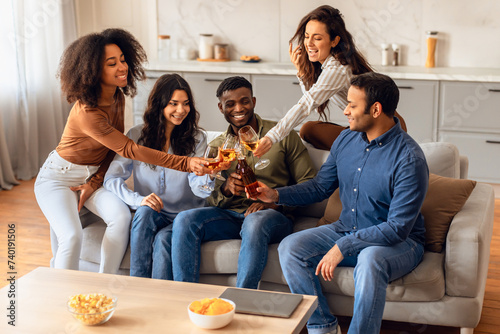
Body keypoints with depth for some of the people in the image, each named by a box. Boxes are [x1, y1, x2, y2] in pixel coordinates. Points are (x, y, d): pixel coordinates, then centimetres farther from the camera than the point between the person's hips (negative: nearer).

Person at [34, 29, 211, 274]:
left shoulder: (117, 98, -5)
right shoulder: (87, 112, -31)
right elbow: (129, 149, -34)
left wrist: (94, 182, -9)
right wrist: (186, 163, -40)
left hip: (92, 175, 6)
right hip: (59, 177, -6)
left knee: (121, 217, -21)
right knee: (72, 237, -27)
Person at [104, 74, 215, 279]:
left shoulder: (197, 139, 2)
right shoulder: (137, 136, 3)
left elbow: (199, 189, -11)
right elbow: (111, 179, -4)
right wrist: (138, 200, -22)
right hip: (149, 217, 1)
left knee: (163, 239, -33)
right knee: (145, 211, -33)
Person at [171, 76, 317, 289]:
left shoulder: (282, 136, 6)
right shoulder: (216, 147, 16)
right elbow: (210, 201, 11)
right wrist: (225, 189, -14)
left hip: (273, 216, -3)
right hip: (229, 216, 3)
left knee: (255, 222, -39)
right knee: (184, 220, -24)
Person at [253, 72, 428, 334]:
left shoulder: (409, 159, -22)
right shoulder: (346, 139, 1)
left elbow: (397, 227, -25)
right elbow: (320, 187, 12)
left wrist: (343, 247, -29)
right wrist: (276, 195, -3)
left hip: (399, 242, -7)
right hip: (347, 230, 7)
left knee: (369, 261, -40)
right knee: (290, 248, -12)